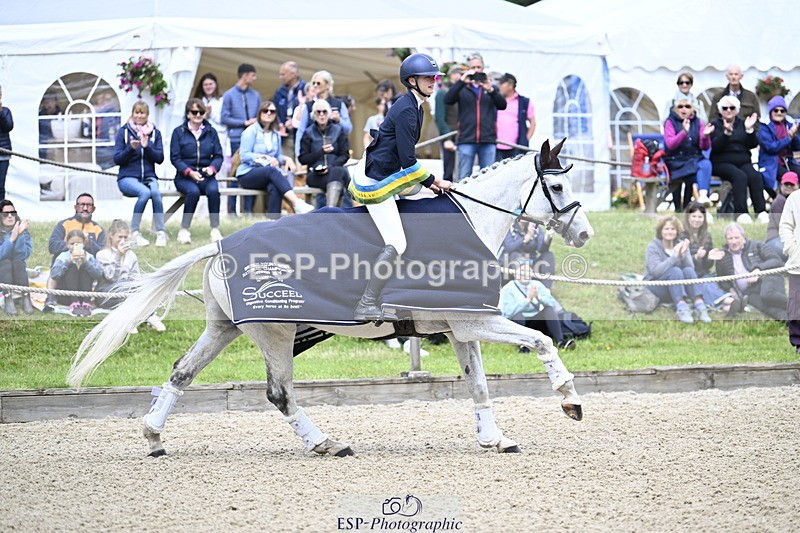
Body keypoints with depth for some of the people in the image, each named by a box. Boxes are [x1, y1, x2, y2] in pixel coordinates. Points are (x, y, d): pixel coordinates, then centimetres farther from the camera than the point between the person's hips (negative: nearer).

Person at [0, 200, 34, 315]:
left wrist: (20, 235, -25)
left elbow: (24, 255, -13)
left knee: (17, 262, -29)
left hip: (18, 271, 2)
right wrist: (12, 238, -31)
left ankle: (26, 299, -38)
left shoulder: (24, 231, -1)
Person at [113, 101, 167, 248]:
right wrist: (131, 148, -18)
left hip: (149, 176, 2)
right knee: (145, 192, -34)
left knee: (155, 192, -33)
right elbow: (117, 159, -1)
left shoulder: (155, 133, 11)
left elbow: (160, 158, 2)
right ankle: (134, 232, -23)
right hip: (128, 177, -2)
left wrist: (147, 147, -14)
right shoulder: (123, 132, 4)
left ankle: (161, 233, -27)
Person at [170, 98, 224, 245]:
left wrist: (212, 168, -14)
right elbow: (175, 158, -2)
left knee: (213, 190, -32)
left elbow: (218, 155, 8)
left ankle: (215, 230, -27)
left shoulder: (211, 132, 13)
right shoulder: (179, 132, 6)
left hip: (206, 175, 2)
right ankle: (184, 231, -29)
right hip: (184, 177, -2)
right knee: (193, 191, -35)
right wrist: (189, 172, -17)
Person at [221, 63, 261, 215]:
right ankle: (232, 210, 5)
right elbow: (225, 118, -4)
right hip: (236, 139, -3)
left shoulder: (255, 95, 12)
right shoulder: (229, 95, 2)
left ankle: (248, 209, 7)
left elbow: (260, 117, 13)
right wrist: (245, 123, -9)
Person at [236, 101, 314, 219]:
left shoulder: (276, 134, 18)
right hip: (247, 174, -4)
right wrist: (264, 157, -19)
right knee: (272, 171, -36)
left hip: (268, 174, 4)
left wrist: (286, 159, -2)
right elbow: (244, 155, -7)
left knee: (275, 187, -33)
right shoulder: (251, 131, 1)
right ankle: (297, 204, -53)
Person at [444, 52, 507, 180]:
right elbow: (448, 100, -9)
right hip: (467, 140, -2)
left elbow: (502, 105, 1)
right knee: (464, 178, -2)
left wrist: (490, 90, -16)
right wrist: (461, 82, -18)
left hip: (488, 140, 2)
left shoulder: (491, 87, 14)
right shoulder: (462, 88, 8)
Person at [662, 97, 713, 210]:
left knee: (706, 164, -31)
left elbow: (705, 147, 6)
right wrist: (684, 132, -28)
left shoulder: (697, 122, 12)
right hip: (676, 162, -3)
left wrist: (705, 136, -17)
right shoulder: (670, 122, 3)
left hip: (694, 158, 3)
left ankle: (703, 195, -47)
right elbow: (670, 144, -13)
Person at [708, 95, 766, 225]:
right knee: (739, 176, -34)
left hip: (743, 162, 4)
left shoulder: (742, 124, 18)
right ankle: (741, 213, -42)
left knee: (755, 176, -27)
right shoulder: (716, 124, 7)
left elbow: (752, 145, 7)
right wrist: (726, 132, -25)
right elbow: (715, 145, -11)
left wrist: (749, 130, -9)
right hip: (722, 163, -4)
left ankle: (761, 212, -35)